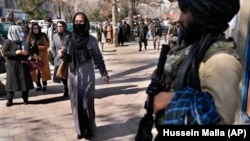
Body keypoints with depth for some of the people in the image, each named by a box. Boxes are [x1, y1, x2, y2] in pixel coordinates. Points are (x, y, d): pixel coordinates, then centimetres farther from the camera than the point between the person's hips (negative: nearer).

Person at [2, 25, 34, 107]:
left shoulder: (22, 41, 10)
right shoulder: (8, 42, -5)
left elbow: (27, 51, 19)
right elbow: (4, 52, -10)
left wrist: (26, 53, -4)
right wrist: (15, 52, -19)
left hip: (23, 65, 4)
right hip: (12, 65, -4)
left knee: (25, 82, 3)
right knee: (11, 82, 0)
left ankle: (25, 99, 15)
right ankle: (9, 100, 11)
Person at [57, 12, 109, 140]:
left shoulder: (91, 40, -4)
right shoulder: (68, 39, 2)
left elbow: (98, 58, 3)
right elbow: (66, 57, 8)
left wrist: (104, 73, 5)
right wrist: (61, 55, -15)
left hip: (87, 74, -2)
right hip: (73, 74, 3)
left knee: (87, 102, -1)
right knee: (75, 102, 7)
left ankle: (89, 129, 16)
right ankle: (80, 129, 21)